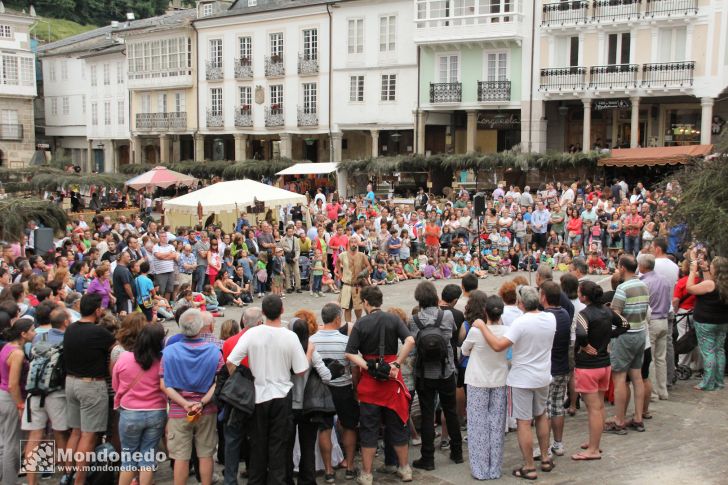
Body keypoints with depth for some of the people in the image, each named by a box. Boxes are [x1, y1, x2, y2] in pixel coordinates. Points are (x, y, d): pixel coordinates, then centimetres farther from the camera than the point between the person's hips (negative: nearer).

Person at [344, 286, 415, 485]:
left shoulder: (361, 323, -5)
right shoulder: (393, 319, -2)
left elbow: (350, 353, -14)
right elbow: (410, 341, -16)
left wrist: (369, 367, -15)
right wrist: (397, 364, -12)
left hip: (369, 380, -1)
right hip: (392, 379, 2)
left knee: (369, 428, 6)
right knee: (396, 425, 13)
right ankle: (405, 469, 23)